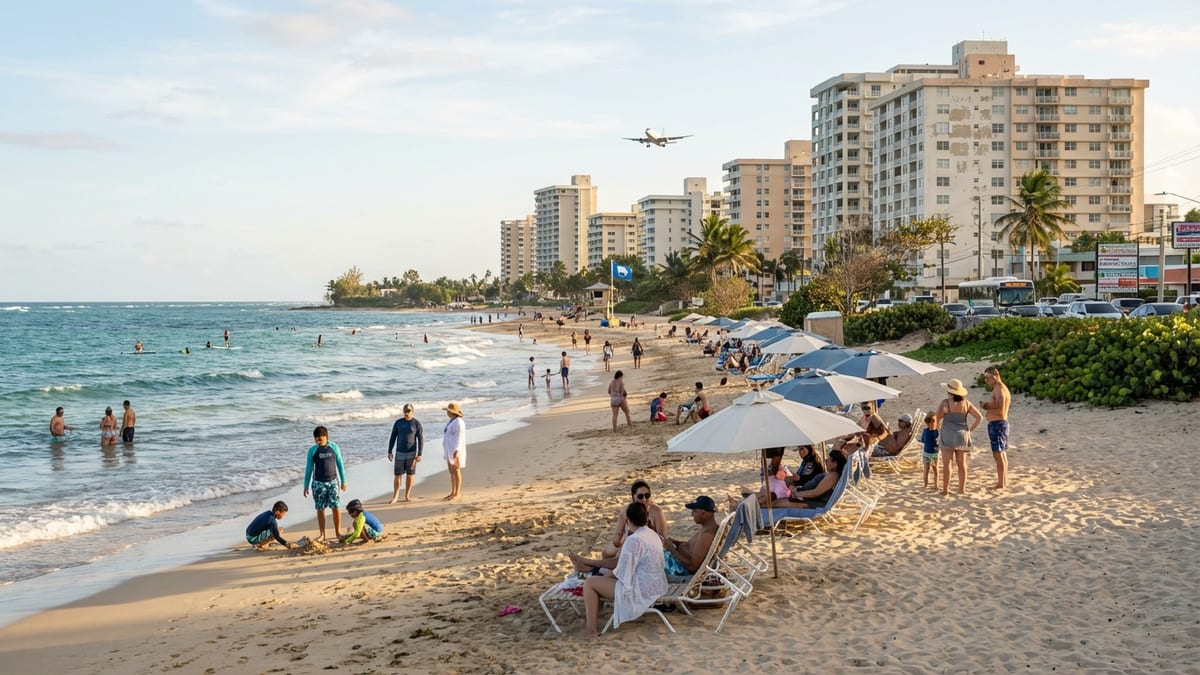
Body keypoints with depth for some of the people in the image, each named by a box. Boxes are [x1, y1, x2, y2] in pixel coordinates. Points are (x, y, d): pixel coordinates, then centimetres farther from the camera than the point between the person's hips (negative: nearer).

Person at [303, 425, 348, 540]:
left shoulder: (334, 447, -1)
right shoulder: (312, 451, -1)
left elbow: (340, 465, 6)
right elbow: (309, 469, 4)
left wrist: (343, 481, 7)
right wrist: (306, 486, 3)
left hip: (333, 481, 0)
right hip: (318, 483, 0)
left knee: (336, 507, -2)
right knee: (320, 509, 3)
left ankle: (338, 531, 13)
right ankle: (322, 535, 12)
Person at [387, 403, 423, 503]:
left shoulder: (417, 423, -6)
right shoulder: (398, 422, 0)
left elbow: (421, 440, -5)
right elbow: (392, 437, 5)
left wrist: (419, 454, -11)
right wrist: (389, 451, 1)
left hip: (411, 453, -1)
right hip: (399, 454, 1)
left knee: (410, 475, 3)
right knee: (397, 475, 0)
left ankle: (407, 496, 14)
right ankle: (395, 497, 6)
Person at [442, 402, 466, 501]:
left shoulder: (458, 422, -17)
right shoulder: (452, 421, 13)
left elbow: (459, 437, -20)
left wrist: (456, 451, -26)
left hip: (455, 450, -10)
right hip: (450, 450, 10)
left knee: (456, 471, -4)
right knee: (451, 471, 12)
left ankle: (457, 494, 3)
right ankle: (452, 493, 17)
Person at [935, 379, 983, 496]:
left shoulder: (945, 403, -11)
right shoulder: (966, 403, 2)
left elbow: (937, 418, -16)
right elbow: (979, 417, 2)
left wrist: (938, 427, 4)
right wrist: (970, 429, 7)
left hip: (948, 435, -4)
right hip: (962, 435, 4)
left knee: (946, 463, -1)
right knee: (962, 464, 10)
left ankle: (945, 489, -2)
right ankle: (962, 489, 11)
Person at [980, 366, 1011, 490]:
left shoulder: (999, 389, -17)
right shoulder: (1003, 388, 16)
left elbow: (1000, 409, -26)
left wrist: (987, 406, -13)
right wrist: (988, 405, 8)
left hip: (997, 424, -11)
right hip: (1001, 423, 11)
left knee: (998, 454, -9)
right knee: (1002, 454, 17)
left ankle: (1001, 483, -8)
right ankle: (1004, 481, 25)